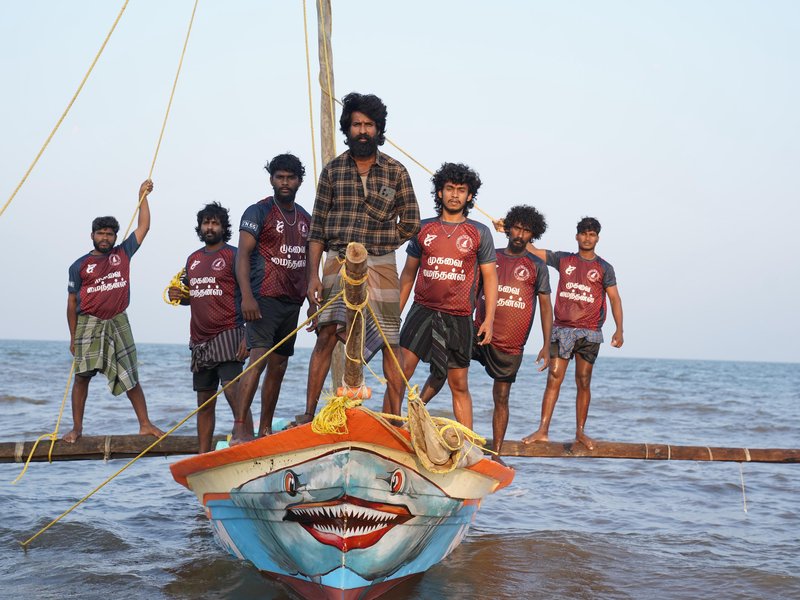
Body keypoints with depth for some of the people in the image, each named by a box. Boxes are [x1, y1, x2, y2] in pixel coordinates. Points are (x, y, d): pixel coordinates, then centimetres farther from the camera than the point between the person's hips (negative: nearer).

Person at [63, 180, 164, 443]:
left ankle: (145, 424, 5)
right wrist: (73, 336, 5)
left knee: (130, 377, 2)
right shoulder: (79, 265, 4)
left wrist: (142, 195, 7)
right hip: (88, 323, -1)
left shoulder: (123, 254, 9)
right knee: (82, 375, -4)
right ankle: (77, 428, 3)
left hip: (117, 323, 1)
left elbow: (143, 227, 10)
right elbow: (72, 302, 7)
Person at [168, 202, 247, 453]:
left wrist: (247, 337, -17)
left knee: (233, 392, -18)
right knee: (204, 402, 10)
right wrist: (179, 296, 4)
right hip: (199, 340, 7)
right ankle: (203, 456, 15)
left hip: (227, 336, -7)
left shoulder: (233, 255, -2)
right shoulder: (193, 259, 18)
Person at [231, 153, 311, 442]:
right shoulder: (258, 212, -3)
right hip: (265, 298, -7)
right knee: (259, 358, -19)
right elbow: (243, 255, -10)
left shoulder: (305, 218, 17)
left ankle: (265, 430, 14)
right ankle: (240, 429, -22)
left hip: (292, 302, 7)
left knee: (278, 367, 8)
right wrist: (246, 296, -21)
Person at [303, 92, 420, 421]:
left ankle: (394, 419, 5)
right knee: (327, 335, -12)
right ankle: (309, 413, -7)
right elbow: (317, 228, 4)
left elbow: (411, 222, 9)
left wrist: (376, 244, 1)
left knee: (390, 344, -1)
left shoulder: (396, 172, 5)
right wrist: (313, 276, -3)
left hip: (381, 265, 0)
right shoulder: (333, 170, 6)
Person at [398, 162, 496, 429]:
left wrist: (489, 319, -3)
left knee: (459, 385, 5)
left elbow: (490, 277, 5)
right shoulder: (423, 228, 9)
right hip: (422, 310, 1)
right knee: (401, 370, -16)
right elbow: (408, 273, 15)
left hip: (458, 318, -1)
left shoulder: (480, 233, 5)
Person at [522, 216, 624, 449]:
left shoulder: (604, 268, 8)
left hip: (589, 332, 0)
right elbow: (532, 250, 9)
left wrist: (619, 330, -6)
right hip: (562, 329, 0)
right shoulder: (563, 260, 10)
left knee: (583, 382, 3)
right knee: (554, 378, -6)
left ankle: (580, 432, 11)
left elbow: (614, 299, 4)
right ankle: (542, 430, -7)